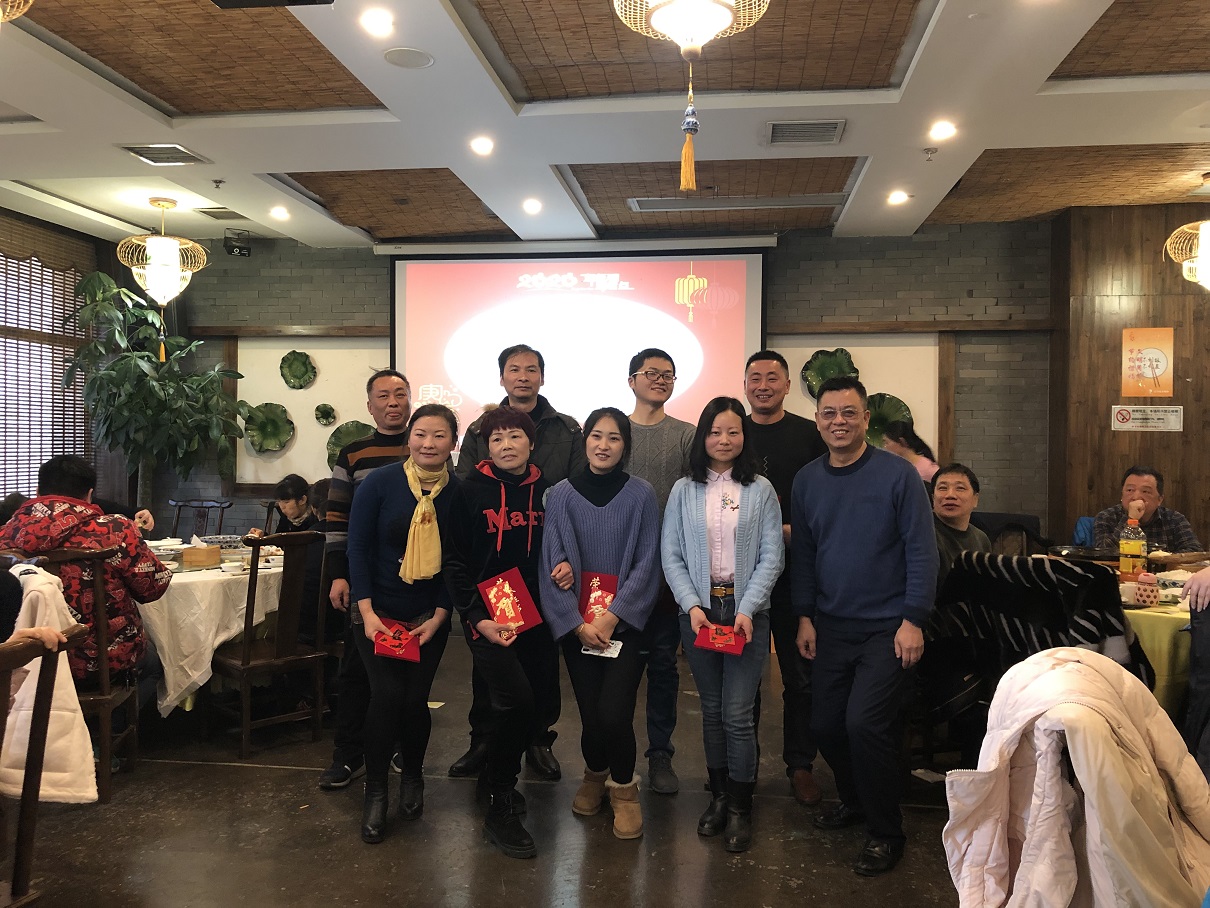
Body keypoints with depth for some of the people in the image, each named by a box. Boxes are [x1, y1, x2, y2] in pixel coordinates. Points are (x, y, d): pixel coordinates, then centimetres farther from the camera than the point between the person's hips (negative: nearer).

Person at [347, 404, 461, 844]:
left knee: (415, 697, -1)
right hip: (378, 612, -1)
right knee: (387, 693, -11)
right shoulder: (379, 483, -9)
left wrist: (439, 617, -6)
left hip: (430, 617, 1)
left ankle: (412, 775, 29)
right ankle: (375, 790, 11)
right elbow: (358, 547, -6)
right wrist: (367, 612, -12)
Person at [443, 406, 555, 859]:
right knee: (515, 698, -20)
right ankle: (501, 809, -1)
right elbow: (454, 562, -5)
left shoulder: (547, 492, 5)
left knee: (542, 702, 8)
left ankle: (496, 774, 36)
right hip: (487, 617, -5)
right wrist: (478, 619, -13)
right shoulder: (471, 491, -4)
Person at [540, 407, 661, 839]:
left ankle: (623, 788, 18)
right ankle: (594, 775, 36)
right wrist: (577, 623, -7)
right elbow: (551, 565, 0)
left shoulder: (640, 495, -2)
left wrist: (613, 616, -11)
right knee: (590, 714, 2)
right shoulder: (562, 495, 0)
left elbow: (646, 564, -4)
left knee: (614, 714, -12)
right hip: (576, 625, 1)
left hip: (625, 623, -1)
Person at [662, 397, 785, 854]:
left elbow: (772, 556, -2)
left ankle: (740, 807, 13)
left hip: (746, 610, -2)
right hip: (698, 608, 2)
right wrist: (692, 605, -10)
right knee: (711, 709, 11)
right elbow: (671, 556, 2)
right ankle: (719, 795, 27)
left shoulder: (761, 490, 2)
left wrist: (746, 609, -12)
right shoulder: (684, 490, 5)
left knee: (737, 713, -4)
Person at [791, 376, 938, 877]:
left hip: (886, 628, -5)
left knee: (863, 723, -13)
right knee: (825, 723, 9)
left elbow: (921, 550, -9)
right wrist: (805, 616, 7)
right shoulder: (806, 480, 4)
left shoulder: (897, 474, -9)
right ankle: (854, 800, 37)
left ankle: (886, 832, 9)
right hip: (831, 625, 5)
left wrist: (913, 619, -13)